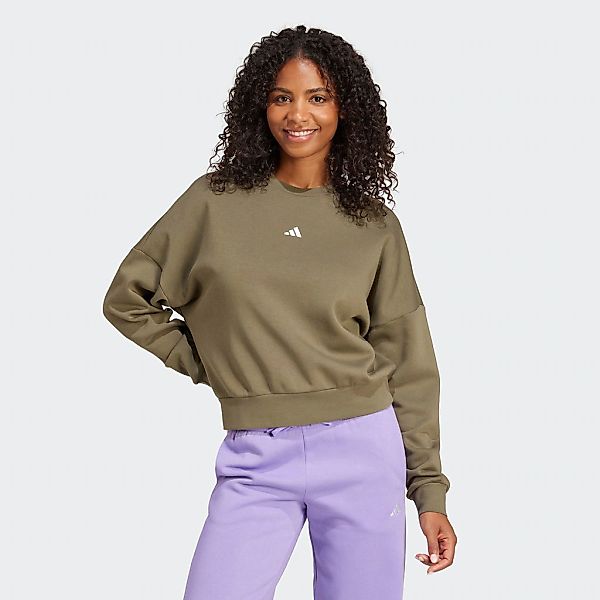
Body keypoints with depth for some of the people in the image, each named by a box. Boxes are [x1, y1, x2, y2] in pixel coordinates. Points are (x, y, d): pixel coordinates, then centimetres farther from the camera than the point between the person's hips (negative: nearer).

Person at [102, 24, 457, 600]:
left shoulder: (374, 224, 5)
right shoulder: (217, 201, 2)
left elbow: (406, 362, 6)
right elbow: (127, 298, 11)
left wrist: (430, 491, 4)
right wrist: (207, 364, 6)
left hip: (363, 451, 1)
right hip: (257, 461, 0)